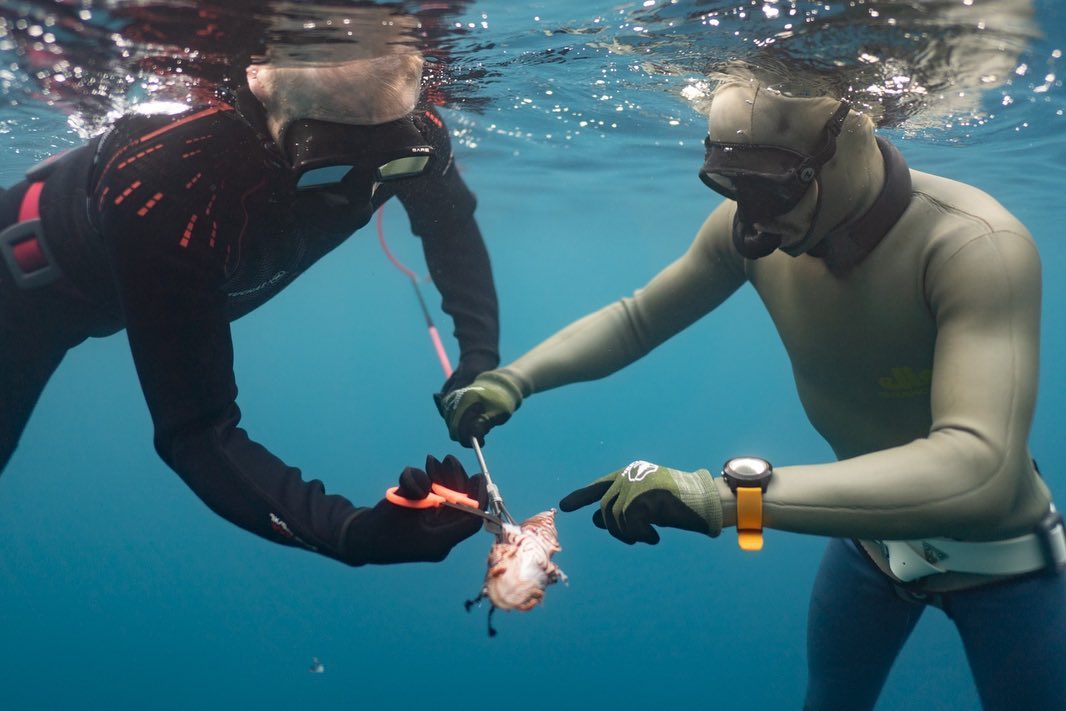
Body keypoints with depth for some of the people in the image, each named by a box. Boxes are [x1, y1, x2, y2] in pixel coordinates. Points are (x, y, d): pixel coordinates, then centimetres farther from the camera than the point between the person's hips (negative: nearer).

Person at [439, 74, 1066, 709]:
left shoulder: (978, 246, -35)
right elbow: (636, 319, -5)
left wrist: (731, 495, -55)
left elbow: (980, 471, -47)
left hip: (996, 550, -4)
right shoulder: (749, 229, -19)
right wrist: (513, 380, -20)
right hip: (870, 524, 4)